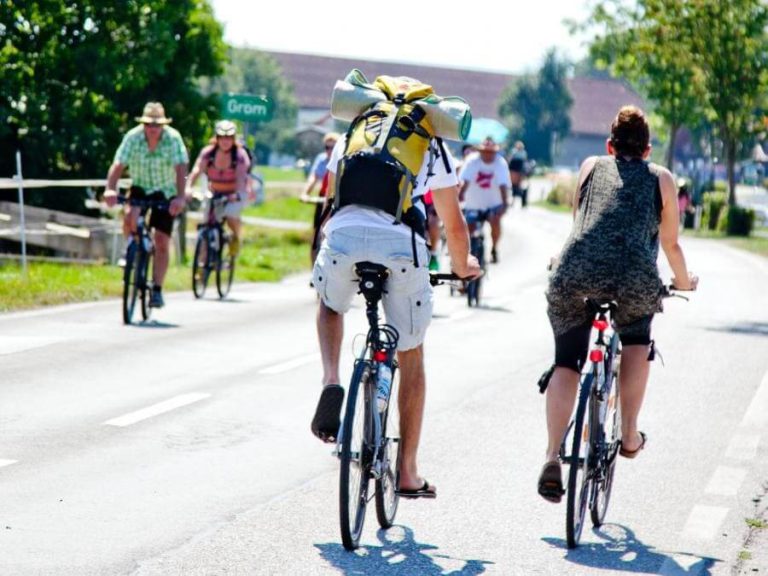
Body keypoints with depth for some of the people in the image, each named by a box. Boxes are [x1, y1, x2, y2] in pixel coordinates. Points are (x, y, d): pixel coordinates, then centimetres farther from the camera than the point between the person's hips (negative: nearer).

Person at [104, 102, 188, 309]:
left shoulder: (173, 138, -21)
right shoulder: (133, 137, -17)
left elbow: (181, 169, -29)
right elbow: (118, 164, -24)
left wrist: (180, 197, -43)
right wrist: (110, 189, -41)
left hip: (165, 192, -1)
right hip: (140, 187, 1)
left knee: (162, 243, -5)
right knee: (129, 218, -29)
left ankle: (157, 289, 4)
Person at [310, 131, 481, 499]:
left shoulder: (352, 137, 28)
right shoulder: (433, 149, 24)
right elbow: (454, 225, 29)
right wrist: (462, 266, 48)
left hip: (343, 237, 1)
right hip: (402, 245, -1)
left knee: (330, 307, 35)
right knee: (411, 360, 16)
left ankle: (330, 383, 7)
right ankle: (407, 472, 18)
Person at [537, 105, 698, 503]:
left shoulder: (590, 167, 27)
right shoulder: (661, 178, 23)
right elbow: (669, 243, 29)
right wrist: (684, 282, 48)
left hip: (573, 274, 1)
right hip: (634, 277, -1)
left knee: (566, 363, 14)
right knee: (636, 341, 30)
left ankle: (553, 456, -4)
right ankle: (629, 435, 24)